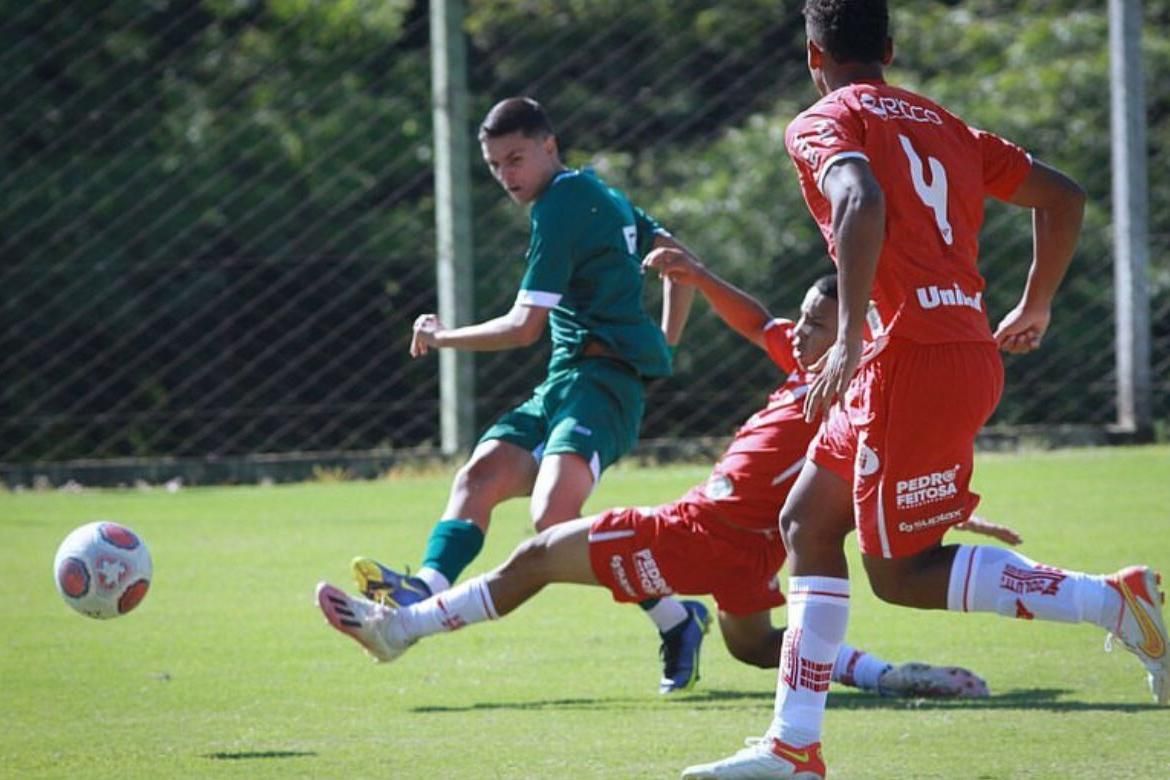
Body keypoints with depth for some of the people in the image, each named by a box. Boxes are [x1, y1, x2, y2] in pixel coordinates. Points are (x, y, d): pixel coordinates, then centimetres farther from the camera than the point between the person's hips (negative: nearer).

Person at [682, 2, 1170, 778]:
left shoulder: (824, 123, -2)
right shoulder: (942, 125, 20)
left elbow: (863, 201, -23)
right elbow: (1063, 196, 20)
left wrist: (850, 340, -28)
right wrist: (1035, 306, 31)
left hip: (915, 357, -8)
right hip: (969, 348, 8)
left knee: (902, 573, -1)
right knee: (807, 522, 14)